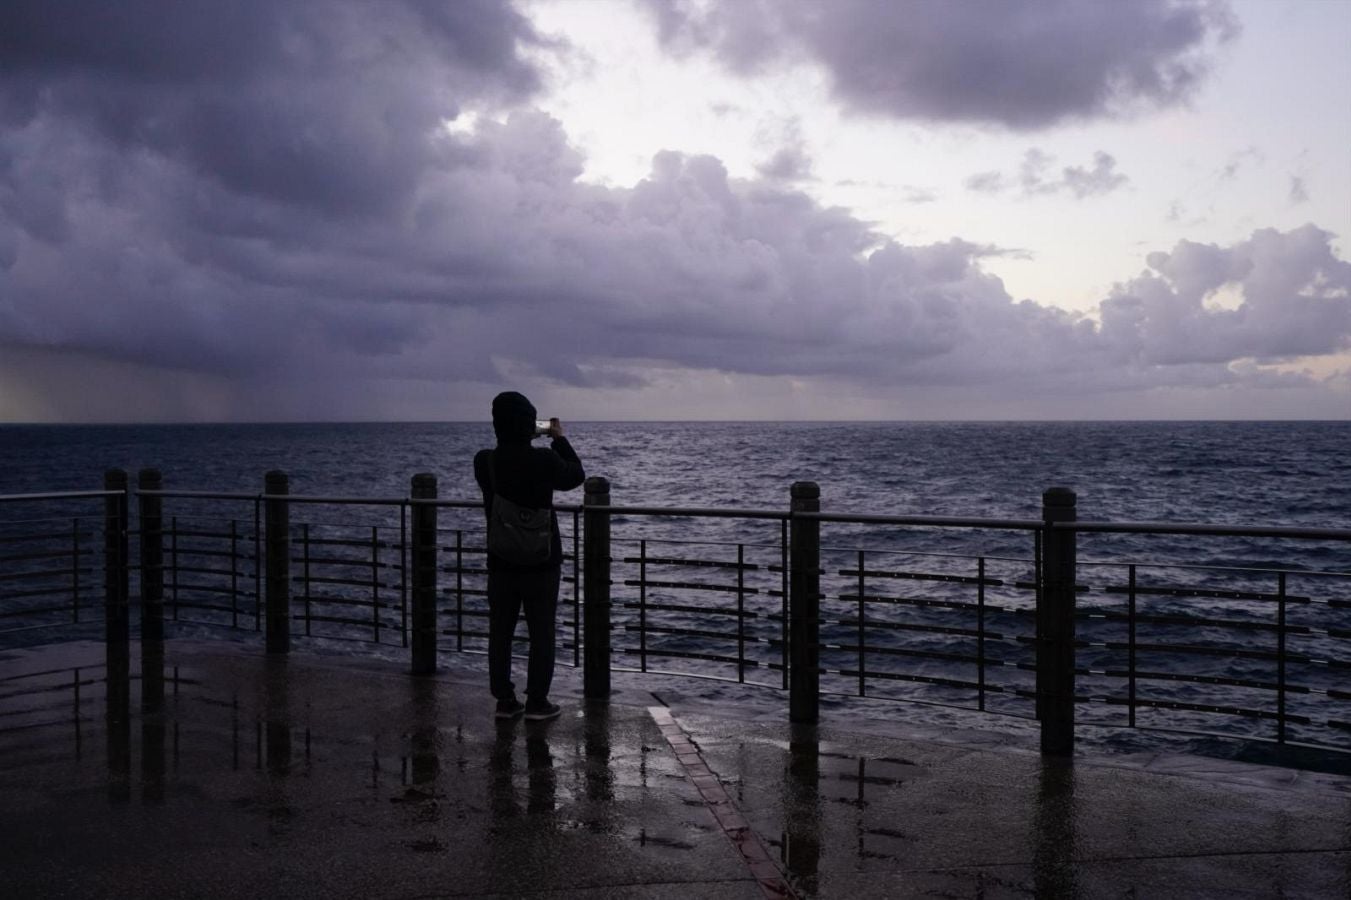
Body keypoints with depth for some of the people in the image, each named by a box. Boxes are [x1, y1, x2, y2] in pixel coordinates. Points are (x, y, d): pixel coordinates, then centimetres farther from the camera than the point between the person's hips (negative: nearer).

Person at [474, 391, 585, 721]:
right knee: (541, 633, 6)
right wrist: (560, 439, 13)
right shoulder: (544, 459, -17)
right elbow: (576, 475, 2)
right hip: (541, 562, -3)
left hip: (501, 561, 3)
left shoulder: (484, 462, -8)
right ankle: (537, 702, 9)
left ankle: (505, 701, 16)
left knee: (500, 633, 11)